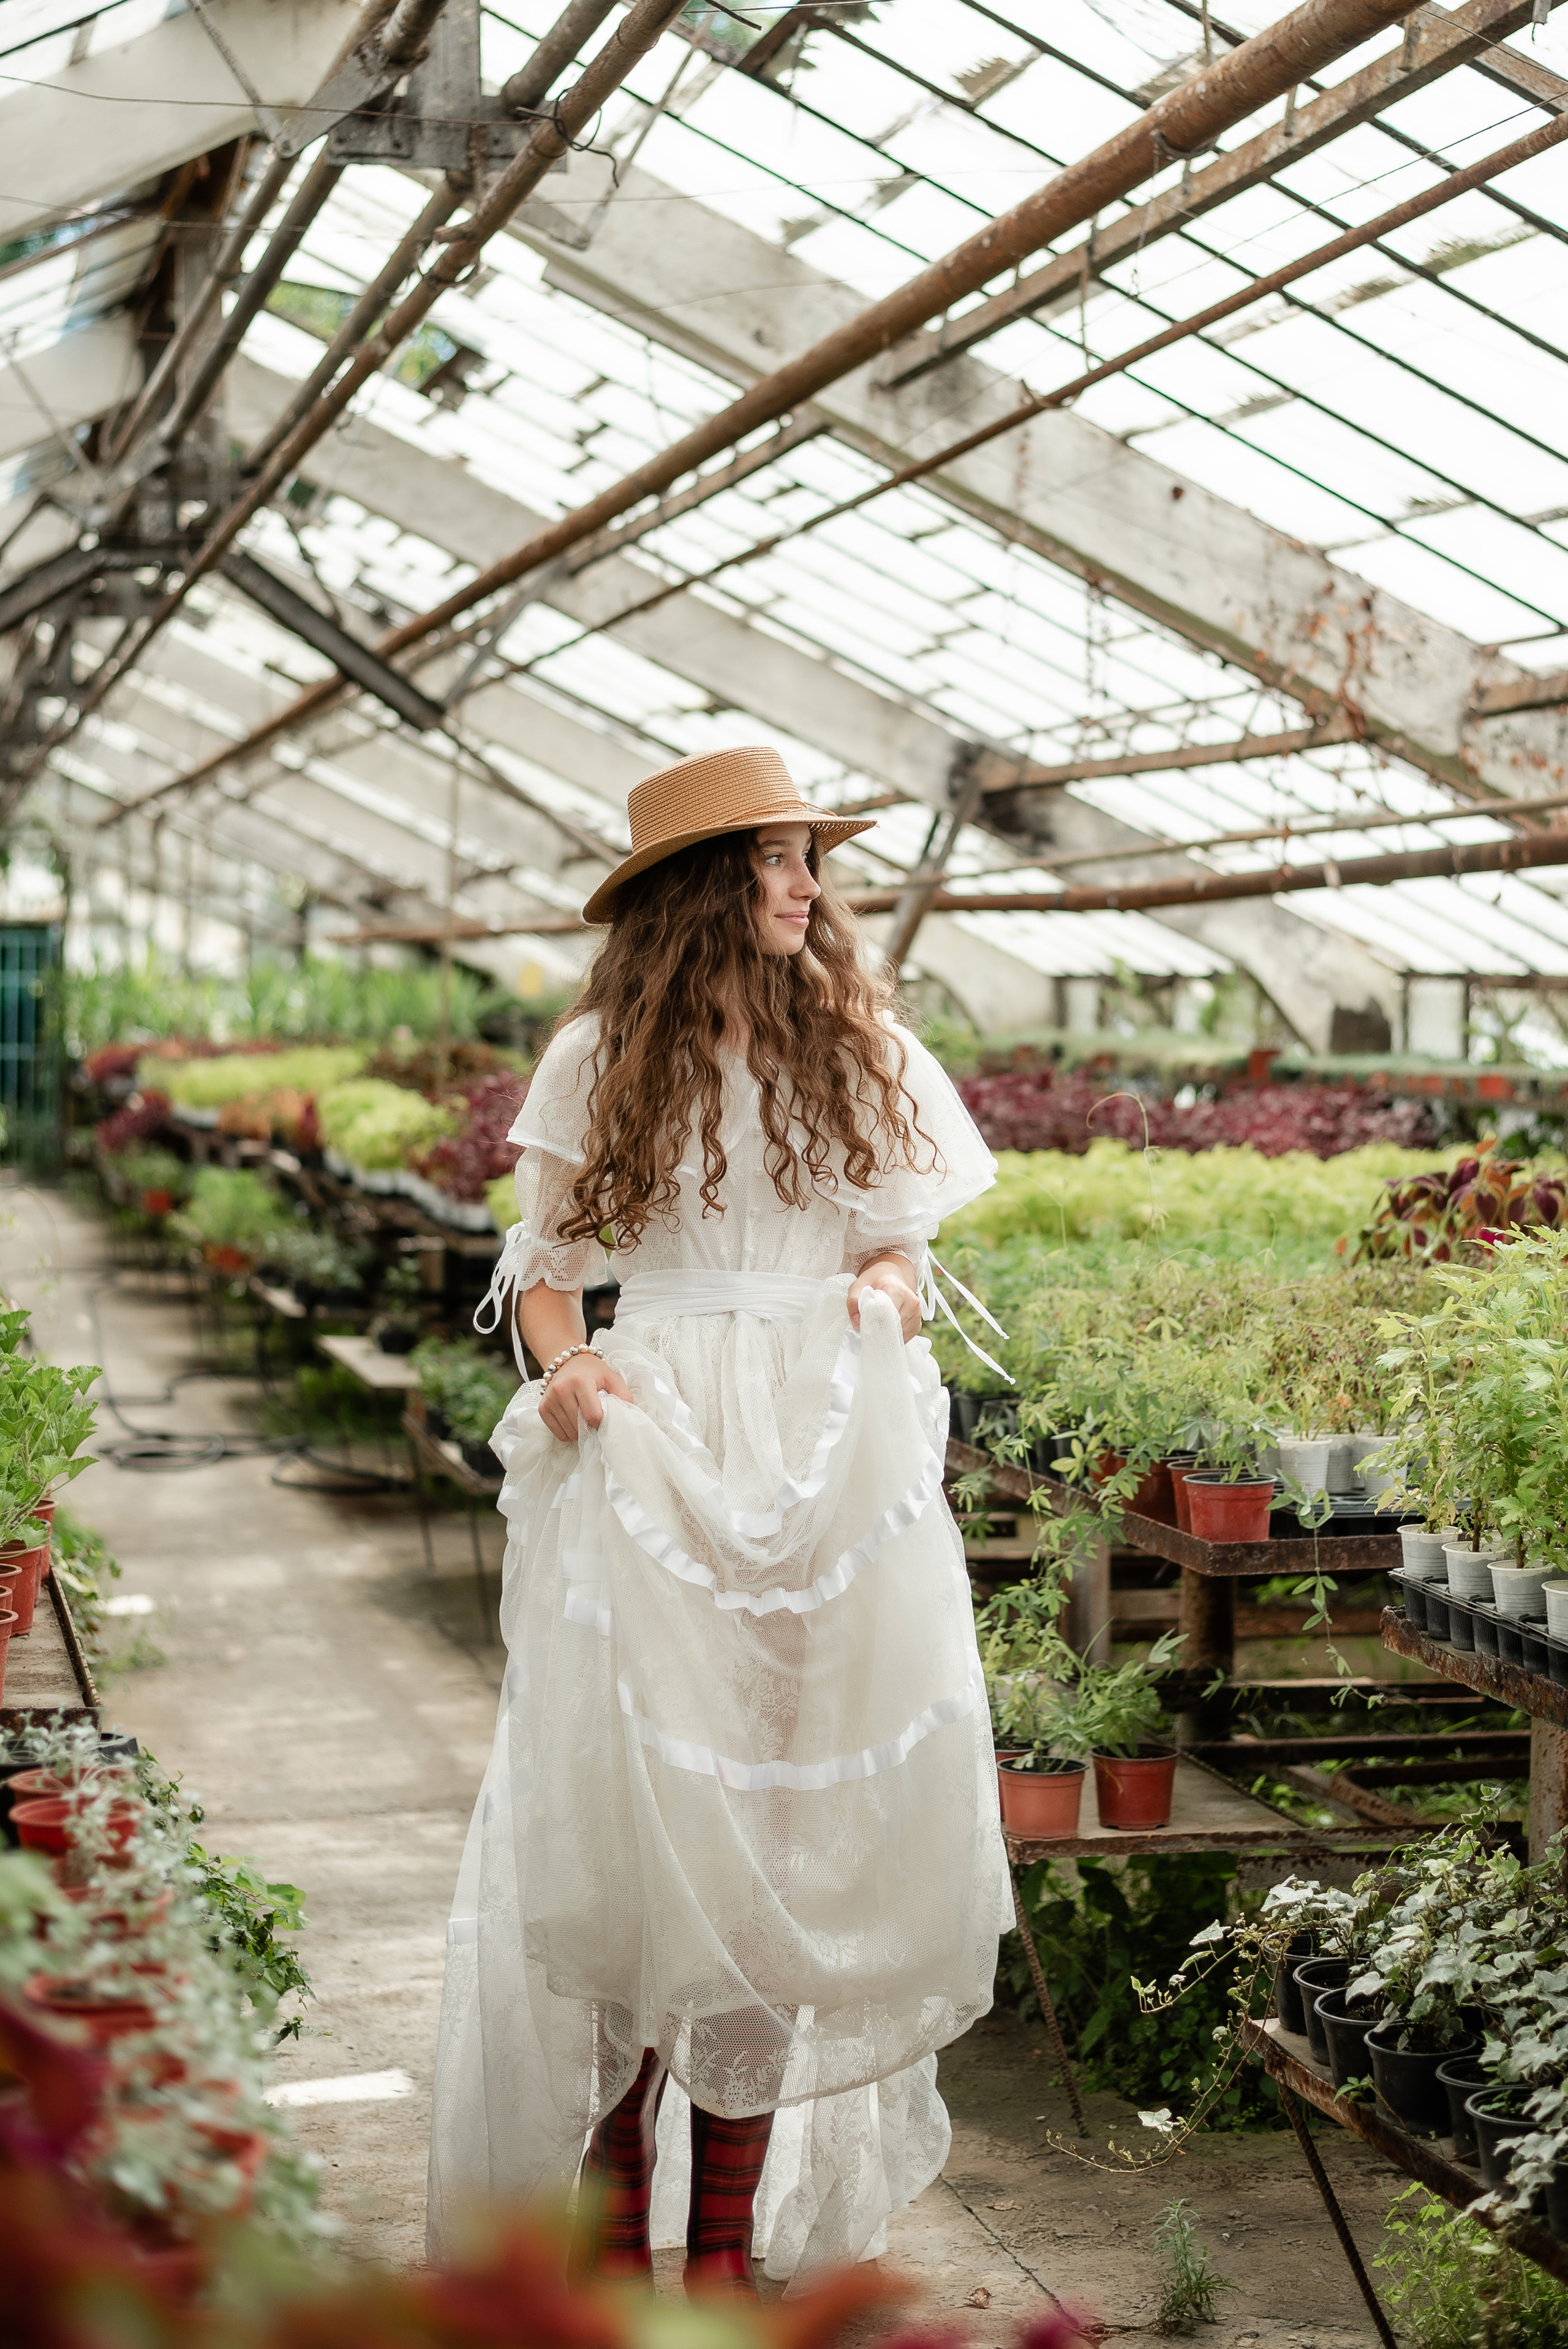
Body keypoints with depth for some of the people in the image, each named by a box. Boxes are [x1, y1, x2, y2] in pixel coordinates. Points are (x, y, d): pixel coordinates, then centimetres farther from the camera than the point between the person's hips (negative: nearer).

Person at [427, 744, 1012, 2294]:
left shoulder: (857, 1048, 10)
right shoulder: (601, 1057, 5)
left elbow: (904, 1240, 15)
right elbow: (544, 1260, 8)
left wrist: (885, 1290, -7)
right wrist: (561, 1363, -11)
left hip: (831, 1458, 2)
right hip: (650, 1457, -2)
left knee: (797, 1804, 2)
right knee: (630, 1796, -5)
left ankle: (734, 2225, 13)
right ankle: (611, 2221, 8)